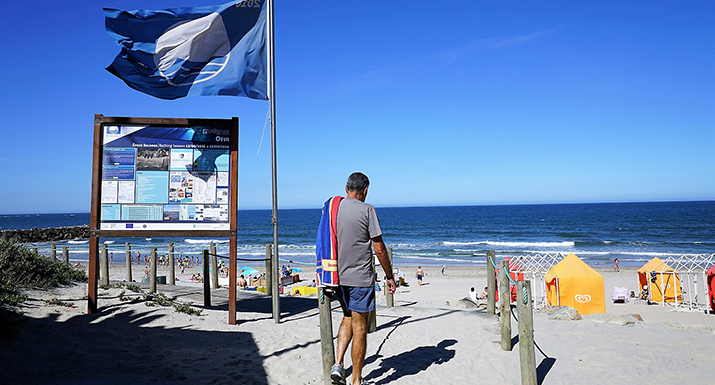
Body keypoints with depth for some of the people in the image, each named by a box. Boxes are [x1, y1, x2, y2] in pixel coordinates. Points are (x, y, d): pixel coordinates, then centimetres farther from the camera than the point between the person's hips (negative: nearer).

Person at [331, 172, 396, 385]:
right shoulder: (366, 210, -11)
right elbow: (379, 249, -11)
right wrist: (389, 276, 1)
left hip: (338, 277, 6)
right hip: (360, 279, -5)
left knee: (348, 318, 24)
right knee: (359, 327, 5)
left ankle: (338, 363, 12)